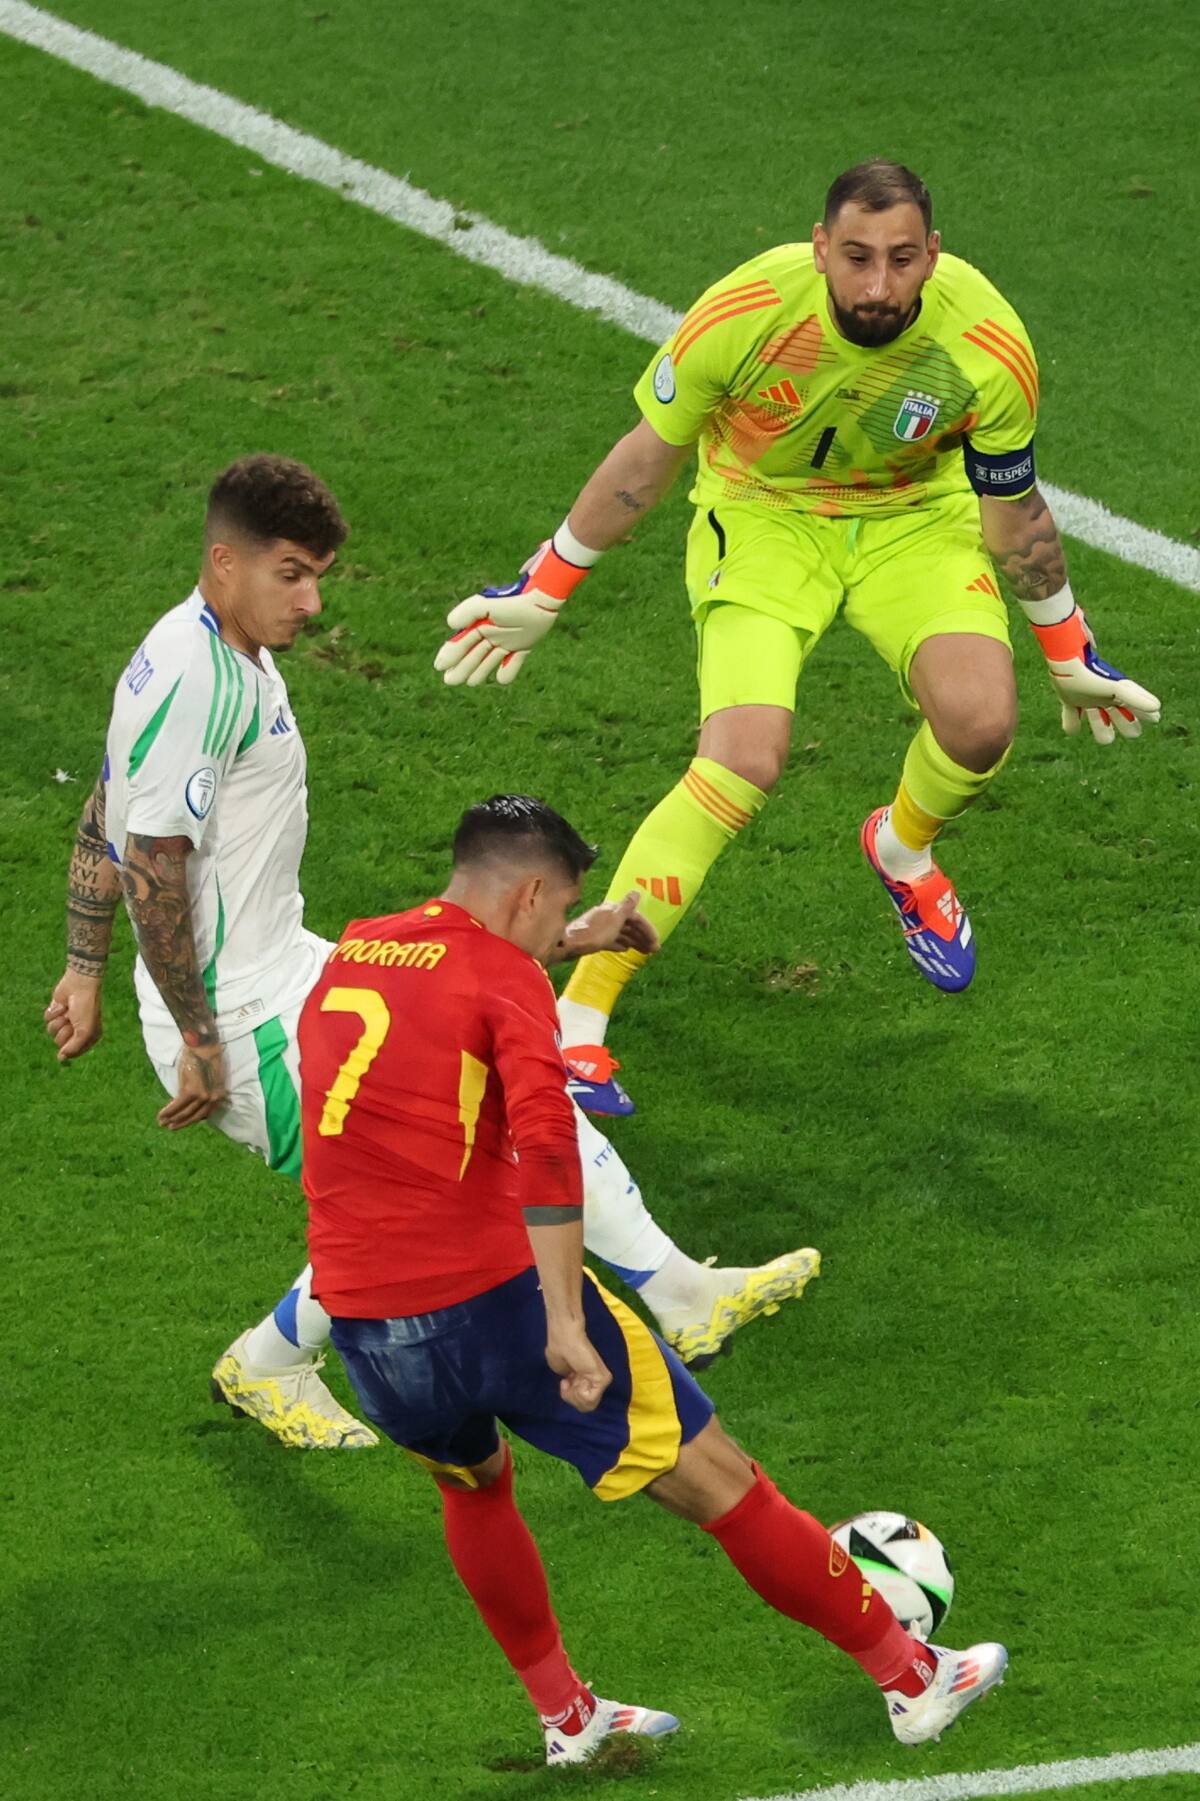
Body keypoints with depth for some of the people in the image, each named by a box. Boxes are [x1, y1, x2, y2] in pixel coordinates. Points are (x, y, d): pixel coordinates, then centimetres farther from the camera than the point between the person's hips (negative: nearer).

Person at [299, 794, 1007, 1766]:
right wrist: (567, 1327, -25)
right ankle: (912, 1677, 15)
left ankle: (565, 1714, 40)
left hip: (362, 1325, 7)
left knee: (471, 1482, 37)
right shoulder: (503, 975, -5)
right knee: (718, 1481, 5)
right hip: (493, 1297, -6)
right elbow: (546, 1145, -21)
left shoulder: (347, 955, 14)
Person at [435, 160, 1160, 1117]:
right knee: (744, 761, -25)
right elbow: (648, 457, -10)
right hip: (763, 511, -2)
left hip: (916, 517, 2)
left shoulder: (990, 347, -25)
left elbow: (1014, 514, -4)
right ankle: (578, 1019, -18)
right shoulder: (747, 311, -29)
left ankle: (904, 848, 15)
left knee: (981, 720, -24)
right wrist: (541, 593, -2)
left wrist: (1071, 656, 7)